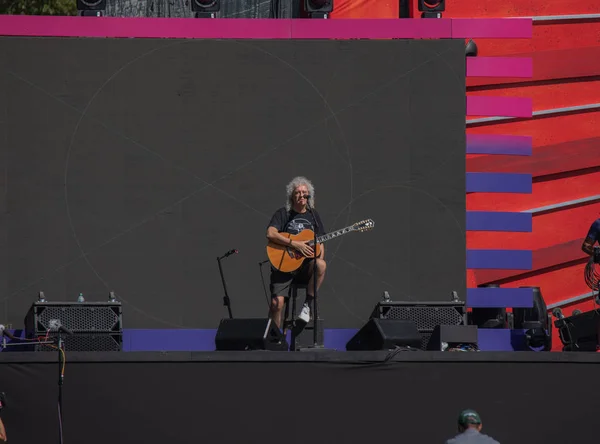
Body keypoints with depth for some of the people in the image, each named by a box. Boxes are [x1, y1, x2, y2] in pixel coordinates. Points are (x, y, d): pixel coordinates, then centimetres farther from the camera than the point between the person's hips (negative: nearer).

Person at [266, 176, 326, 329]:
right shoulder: (283, 214, 2)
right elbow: (270, 234, -15)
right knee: (277, 302, -19)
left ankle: (307, 305, -19)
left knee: (320, 265, -34)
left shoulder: (313, 215, 14)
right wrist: (295, 244, -21)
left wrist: (320, 257, -6)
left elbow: (320, 242, 16)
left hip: (306, 265, 2)